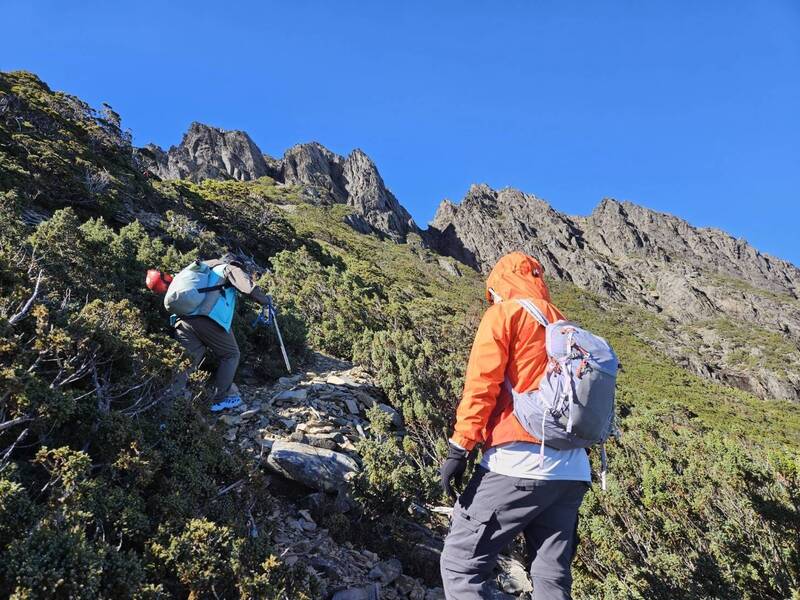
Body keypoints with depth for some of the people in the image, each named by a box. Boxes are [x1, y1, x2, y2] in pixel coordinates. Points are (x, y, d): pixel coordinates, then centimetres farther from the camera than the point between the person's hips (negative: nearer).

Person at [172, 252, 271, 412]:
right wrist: (264, 300, 14)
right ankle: (220, 399, 0)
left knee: (190, 359, 9)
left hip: (183, 318, 6)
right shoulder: (230, 268, 17)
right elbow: (248, 287, -1)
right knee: (230, 356, 8)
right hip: (208, 318, -6)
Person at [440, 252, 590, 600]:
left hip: (518, 465, -7)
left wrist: (459, 449, -9)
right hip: (572, 472, 7)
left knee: (460, 564, 0)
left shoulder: (504, 314, 2)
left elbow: (481, 386, -9)